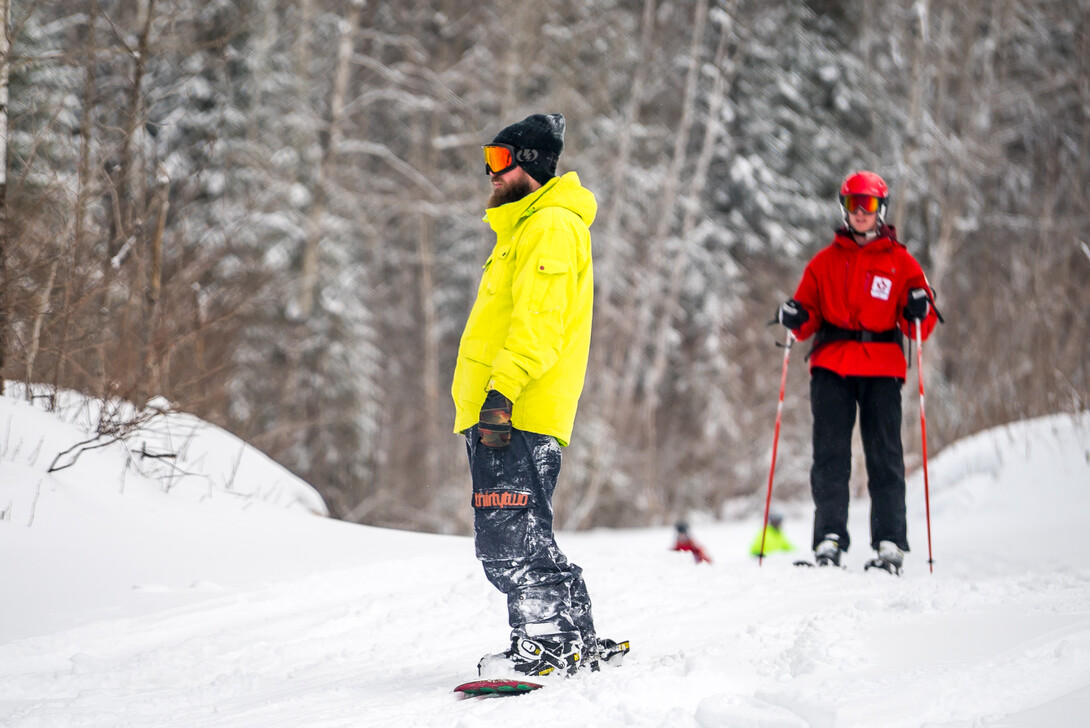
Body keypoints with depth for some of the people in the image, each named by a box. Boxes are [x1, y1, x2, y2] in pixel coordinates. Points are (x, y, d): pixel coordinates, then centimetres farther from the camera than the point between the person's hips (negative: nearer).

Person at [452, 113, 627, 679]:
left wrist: (502, 390, -26)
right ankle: (579, 644, 14)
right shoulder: (526, 228, 26)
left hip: (516, 415, -11)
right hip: (505, 415, 11)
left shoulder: (551, 225, -8)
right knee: (509, 540, 11)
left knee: (512, 538, -11)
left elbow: (538, 321, -19)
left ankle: (548, 646, -8)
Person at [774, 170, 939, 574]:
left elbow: (919, 328, 8)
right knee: (830, 452, -7)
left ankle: (890, 544, -10)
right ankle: (829, 539, -7)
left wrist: (920, 311, -14)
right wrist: (795, 318, -6)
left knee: (884, 455, -8)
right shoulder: (824, 261, 16)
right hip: (831, 366, 1)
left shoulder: (900, 261, 12)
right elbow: (809, 319, 16)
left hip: (882, 368, -1)